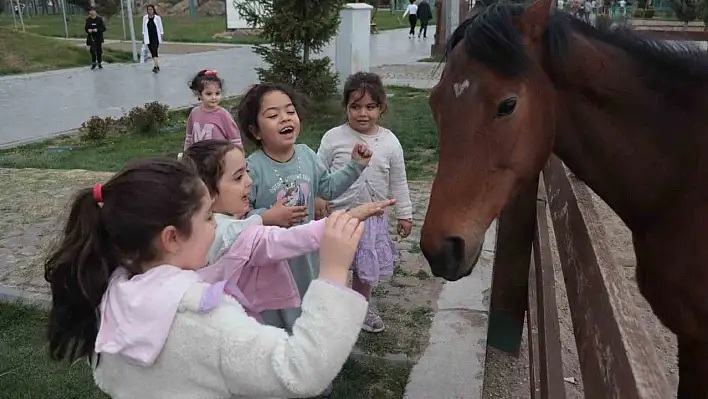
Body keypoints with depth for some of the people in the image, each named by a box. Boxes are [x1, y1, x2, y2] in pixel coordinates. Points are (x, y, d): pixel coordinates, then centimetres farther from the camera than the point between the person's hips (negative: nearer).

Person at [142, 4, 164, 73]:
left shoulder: (157, 18, -3)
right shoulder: (145, 18, 4)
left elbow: (161, 28, 2)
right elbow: (144, 28, 10)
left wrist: (161, 38, -2)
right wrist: (143, 38, 8)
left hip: (156, 37, -4)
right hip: (148, 38, 4)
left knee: (154, 51, -17)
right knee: (152, 52, 8)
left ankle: (155, 67, -23)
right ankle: (157, 66, 19)